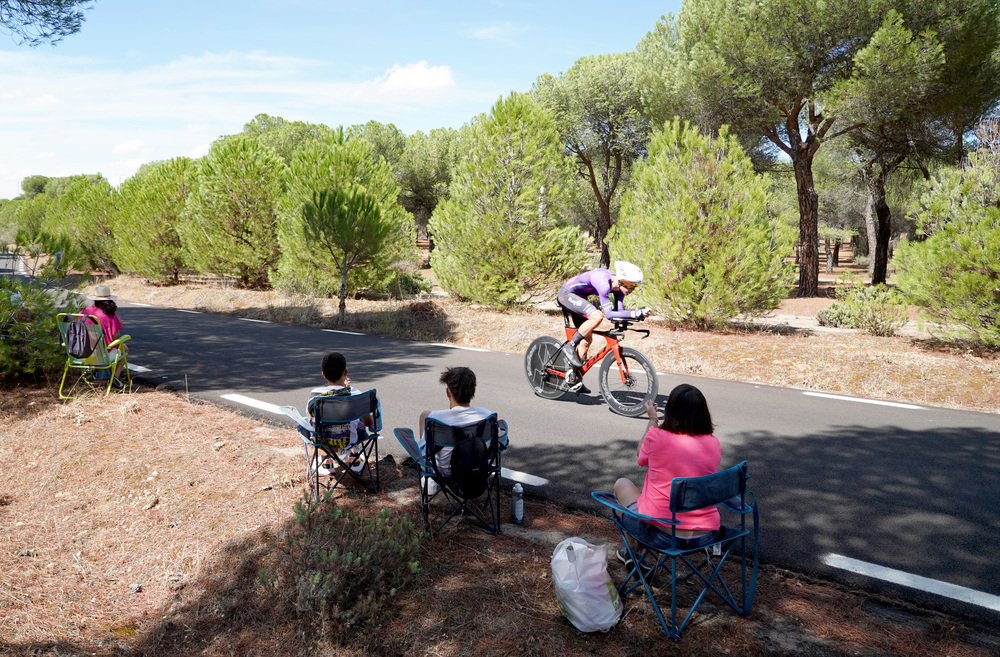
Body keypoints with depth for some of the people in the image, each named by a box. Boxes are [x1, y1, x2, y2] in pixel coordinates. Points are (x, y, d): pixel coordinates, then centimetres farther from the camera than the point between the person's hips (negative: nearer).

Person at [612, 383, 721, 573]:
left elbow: (641, 457, 8)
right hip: (705, 536, 4)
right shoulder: (714, 444, -4)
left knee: (622, 484, 24)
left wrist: (652, 420, 16)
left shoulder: (657, 437, -14)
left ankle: (631, 551, 39)